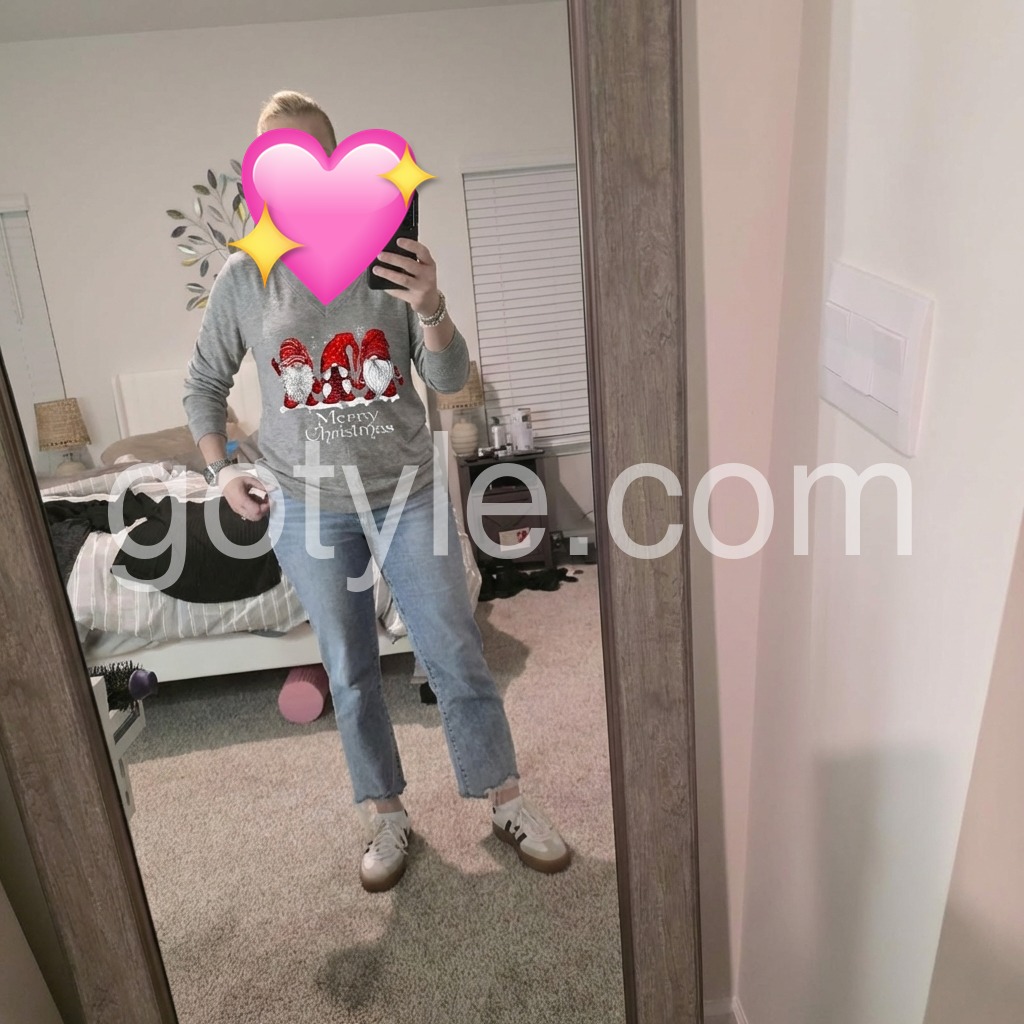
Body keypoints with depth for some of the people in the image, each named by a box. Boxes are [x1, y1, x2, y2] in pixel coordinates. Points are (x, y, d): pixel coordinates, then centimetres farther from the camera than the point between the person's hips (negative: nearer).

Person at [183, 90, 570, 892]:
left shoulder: (391, 259, -5)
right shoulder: (243, 278, -2)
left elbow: (451, 381, -8)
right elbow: (204, 385, 11)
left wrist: (431, 310, -27)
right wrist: (220, 470, 0)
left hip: (410, 496, -1)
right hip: (310, 510, 1)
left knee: (457, 657, 6)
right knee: (350, 673, 12)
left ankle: (507, 800, 25)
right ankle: (386, 813, 31)